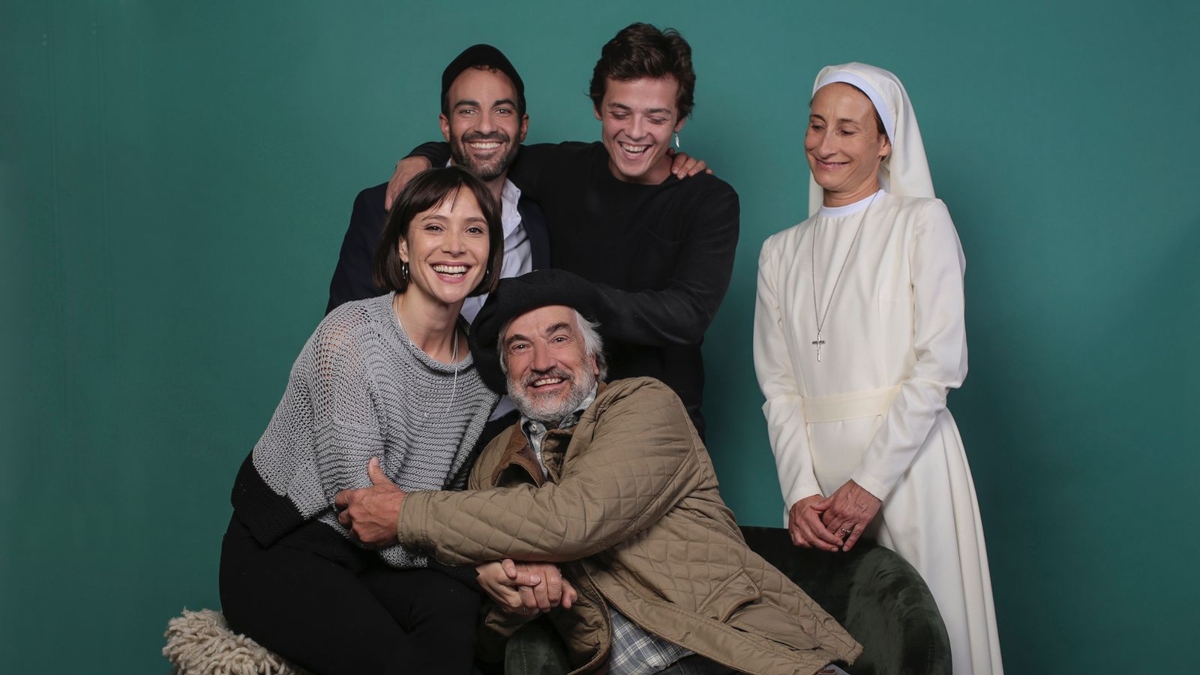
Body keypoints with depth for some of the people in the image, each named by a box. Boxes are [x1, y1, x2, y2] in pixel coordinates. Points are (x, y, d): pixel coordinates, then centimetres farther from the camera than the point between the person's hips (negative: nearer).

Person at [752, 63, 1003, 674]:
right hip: (817, 474, 4)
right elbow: (778, 387, 8)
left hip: (906, 464, -4)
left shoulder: (921, 222, 2)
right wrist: (800, 492, -7)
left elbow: (939, 364, -8)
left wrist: (870, 482, -15)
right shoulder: (781, 252, 15)